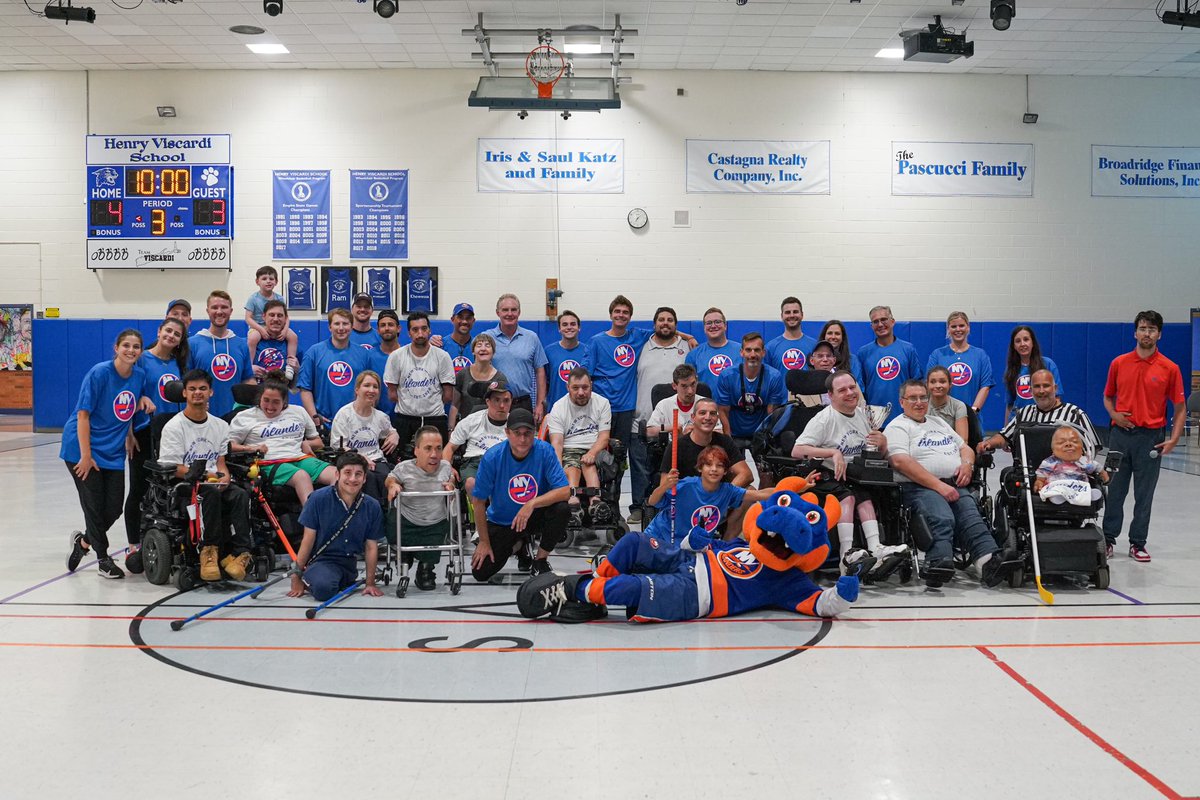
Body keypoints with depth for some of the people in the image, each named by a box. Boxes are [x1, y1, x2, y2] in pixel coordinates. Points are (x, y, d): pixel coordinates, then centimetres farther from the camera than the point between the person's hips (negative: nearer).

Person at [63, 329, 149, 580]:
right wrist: (86, 455, -19)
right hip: (83, 449, -5)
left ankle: (83, 541, 32)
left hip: (113, 452, 6)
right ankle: (103, 558, 18)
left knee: (113, 509, 5)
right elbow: (83, 414, -16)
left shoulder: (139, 375, 0)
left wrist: (143, 401, -8)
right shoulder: (100, 373, -16)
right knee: (94, 506, 1)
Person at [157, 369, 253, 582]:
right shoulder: (174, 427, 0)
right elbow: (173, 469, -7)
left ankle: (238, 553, -34)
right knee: (212, 492, -37)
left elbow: (220, 462, 14)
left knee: (240, 495, -29)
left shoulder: (220, 426, 16)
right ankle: (209, 549, -31)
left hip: (214, 483, 4)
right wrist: (207, 476, -17)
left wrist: (224, 476, -11)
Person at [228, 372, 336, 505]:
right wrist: (249, 448, -8)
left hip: (301, 458, 4)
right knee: (302, 476, -38)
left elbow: (318, 442, 31)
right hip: (270, 463, -4)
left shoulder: (298, 412, 25)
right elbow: (228, 445, 9)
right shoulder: (245, 417, 16)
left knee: (336, 474, -29)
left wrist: (306, 443, 9)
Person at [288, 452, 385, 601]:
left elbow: (371, 547, 5)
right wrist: (296, 578, -6)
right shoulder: (319, 498, -10)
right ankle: (309, 579, 4)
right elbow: (308, 540, -5)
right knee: (323, 589, -30)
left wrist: (370, 583, 4)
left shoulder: (372, 506, -2)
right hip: (321, 559, -4)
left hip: (350, 563, 5)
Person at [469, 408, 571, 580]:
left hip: (535, 515, 0)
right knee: (480, 573, -10)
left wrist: (532, 504, -37)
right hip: (501, 521, 1)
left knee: (561, 508, -31)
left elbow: (565, 491, -24)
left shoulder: (544, 451, -20)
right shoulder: (492, 457, -20)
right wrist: (484, 542, -7)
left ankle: (540, 561, -6)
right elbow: (479, 501, -11)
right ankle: (518, 544, 22)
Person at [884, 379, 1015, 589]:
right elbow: (901, 461, -10)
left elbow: (965, 447, 33)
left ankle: (990, 562, -43)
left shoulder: (938, 423, 30)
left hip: (954, 486, 5)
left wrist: (967, 464, 6)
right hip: (920, 487, -5)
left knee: (972, 517, -24)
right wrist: (938, 486, -16)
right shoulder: (897, 427, 6)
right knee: (942, 519, -34)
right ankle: (939, 564, -51)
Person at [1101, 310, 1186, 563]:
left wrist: (1173, 439, -10)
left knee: (1144, 493, 4)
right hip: (1121, 433, 2)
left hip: (1151, 437, -2)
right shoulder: (1118, 363, 4)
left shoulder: (1170, 369, -2)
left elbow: (1180, 408, 1)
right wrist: (1114, 414, -6)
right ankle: (1109, 538, 18)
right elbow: (1108, 396, 15)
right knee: (1115, 490, 7)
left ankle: (1138, 543, 14)